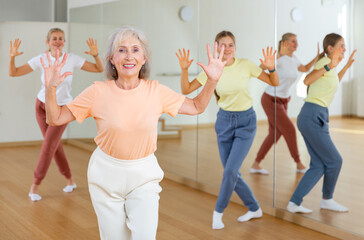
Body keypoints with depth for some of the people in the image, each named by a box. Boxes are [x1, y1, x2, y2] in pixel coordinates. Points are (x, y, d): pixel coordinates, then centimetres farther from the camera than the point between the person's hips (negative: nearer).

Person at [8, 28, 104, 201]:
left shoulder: (72, 59, -10)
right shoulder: (41, 59, -9)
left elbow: (99, 69, -6)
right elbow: (13, 73, -8)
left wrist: (95, 55, -23)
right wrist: (12, 57, -25)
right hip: (42, 106, 2)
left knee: (48, 147, -7)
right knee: (55, 146, 10)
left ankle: (34, 187, 6)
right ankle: (70, 180, 27)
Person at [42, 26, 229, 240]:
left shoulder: (156, 91, -6)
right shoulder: (98, 92, -10)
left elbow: (196, 107, 6)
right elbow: (55, 119, -4)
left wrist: (212, 81, -8)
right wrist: (51, 88, -21)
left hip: (143, 176, 0)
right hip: (106, 174, 0)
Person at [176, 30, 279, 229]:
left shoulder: (245, 65, -9)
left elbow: (275, 83, -3)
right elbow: (186, 90, -6)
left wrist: (271, 68, -22)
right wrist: (184, 70, -20)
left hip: (245, 121, -3)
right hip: (224, 121, 3)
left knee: (230, 170, -12)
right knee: (231, 173, 8)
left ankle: (218, 212, 8)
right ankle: (254, 209, 29)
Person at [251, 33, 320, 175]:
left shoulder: (293, 59, 6)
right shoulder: (279, 58, -19)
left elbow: (306, 69, 25)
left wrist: (318, 56, 12)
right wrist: (279, 55, -48)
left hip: (283, 101, 9)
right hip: (270, 100, -9)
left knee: (275, 135, 6)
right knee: (290, 130, -6)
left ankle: (256, 165, 13)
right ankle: (299, 165, 10)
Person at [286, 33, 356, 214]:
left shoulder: (330, 64, 18)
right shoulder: (325, 61, -9)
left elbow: (333, 83, 39)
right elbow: (307, 80, -26)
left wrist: (347, 66, 34)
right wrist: (329, 66, -37)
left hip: (317, 118, 10)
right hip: (312, 118, -10)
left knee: (319, 166, 6)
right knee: (334, 161, 1)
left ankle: (294, 203, 5)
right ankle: (327, 199, 21)